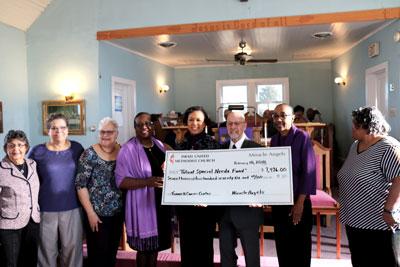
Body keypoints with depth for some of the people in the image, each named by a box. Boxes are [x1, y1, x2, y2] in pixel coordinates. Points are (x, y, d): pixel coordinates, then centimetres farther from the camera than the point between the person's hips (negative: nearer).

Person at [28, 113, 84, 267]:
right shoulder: (38, 151, -2)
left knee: (72, 247, 9)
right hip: (46, 209, -1)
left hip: (73, 208, 1)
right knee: (47, 248, 10)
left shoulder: (77, 148, 3)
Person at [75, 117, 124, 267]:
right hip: (97, 215, -4)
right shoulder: (90, 154, -10)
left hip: (118, 213, 4)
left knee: (112, 254, 17)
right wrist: (90, 213, -13)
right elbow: (80, 185, -11)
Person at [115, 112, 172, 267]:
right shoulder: (128, 149, -10)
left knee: (155, 244, 16)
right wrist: (147, 182, -26)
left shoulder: (159, 145, 9)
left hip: (161, 201, 6)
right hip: (142, 203, -5)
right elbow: (120, 180, -14)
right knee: (144, 247, 6)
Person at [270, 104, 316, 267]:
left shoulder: (302, 137, -12)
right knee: (282, 245, 15)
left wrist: (300, 203, -15)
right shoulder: (274, 140, 7)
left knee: (300, 247, 6)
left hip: (298, 202, -6)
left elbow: (308, 171, -14)